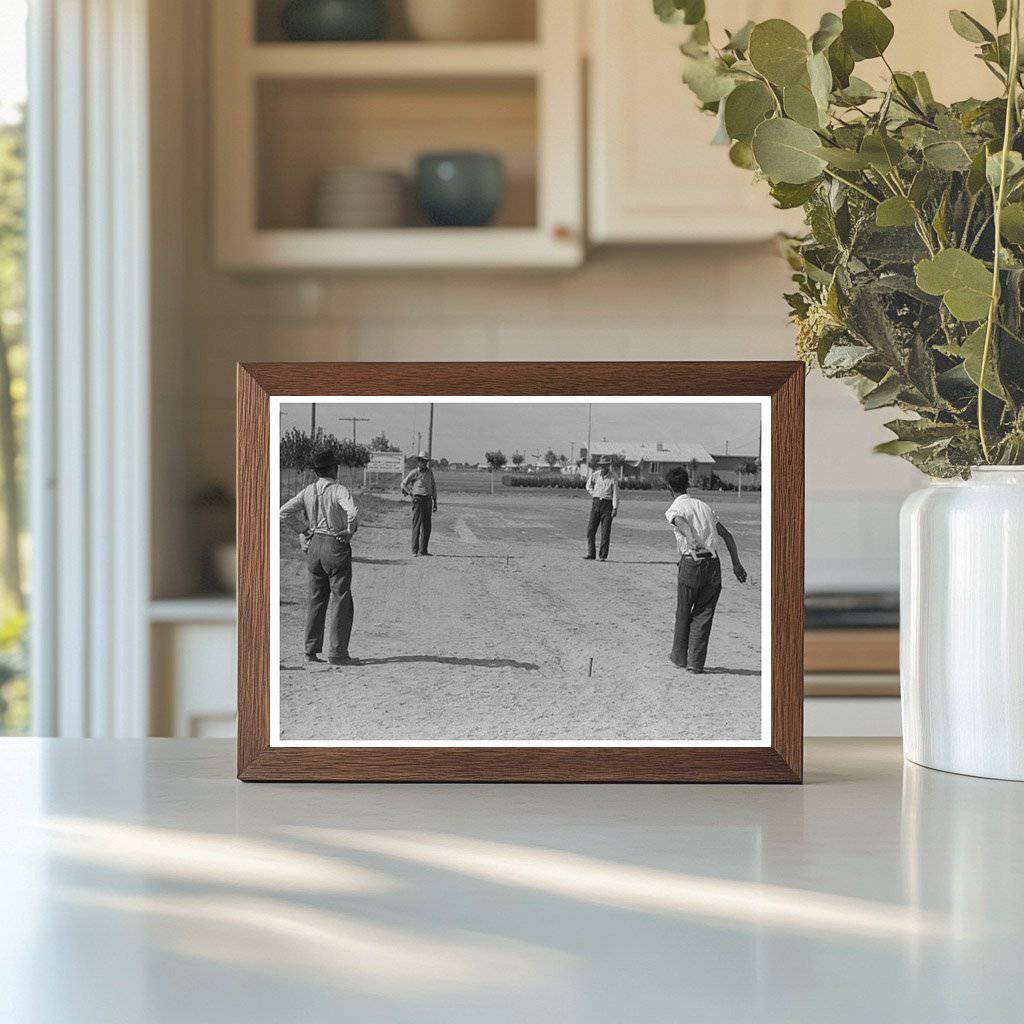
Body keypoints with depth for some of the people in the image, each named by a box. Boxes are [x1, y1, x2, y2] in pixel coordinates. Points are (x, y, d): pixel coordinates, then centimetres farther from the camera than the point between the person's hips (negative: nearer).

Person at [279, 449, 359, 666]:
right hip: (336, 545, -6)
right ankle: (337, 652, -3)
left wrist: (303, 529, 9)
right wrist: (350, 530, -12)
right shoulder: (338, 490, -13)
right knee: (340, 599, 0)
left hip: (314, 545, 6)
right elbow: (352, 512, -30)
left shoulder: (308, 492, 4)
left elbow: (284, 512, 4)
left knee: (316, 599, 14)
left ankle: (311, 650, 16)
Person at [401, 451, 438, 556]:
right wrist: (411, 494, -1)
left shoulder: (430, 472, 12)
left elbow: (434, 487, 17)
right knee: (417, 526, -7)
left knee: (427, 527, 6)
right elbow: (403, 484, 4)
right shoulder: (414, 473, -2)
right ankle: (415, 551, -8)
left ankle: (423, 550, 13)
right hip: (418, 500, -5)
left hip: (428, 500, 5)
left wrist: (435, 502, 14)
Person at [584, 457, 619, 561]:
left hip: (607, 504, -3)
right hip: (596, 503, 3)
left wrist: (615, 508, -17)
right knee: (591, 530, -1)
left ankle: (603, 555, 0)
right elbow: (589, 485, 24)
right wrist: (594, 494, 11)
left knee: (605, 532, -4)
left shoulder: (613, 480, -3)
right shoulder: (595, 475, 8)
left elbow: (615, 495, -8)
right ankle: (591, 554, 5)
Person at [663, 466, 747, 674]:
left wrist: (692, 544, -40)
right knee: (703, 614, 10)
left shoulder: (673, 510, 1)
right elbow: (727, 535, 17)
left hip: (691, 563, -4)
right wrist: (736, 564, 19)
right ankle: (695, 662, 8)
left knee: (683, 613, 14)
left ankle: (679, 657, 26)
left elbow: (682, 523, -24)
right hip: (713, 563, 4)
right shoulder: (704, 505, 18)